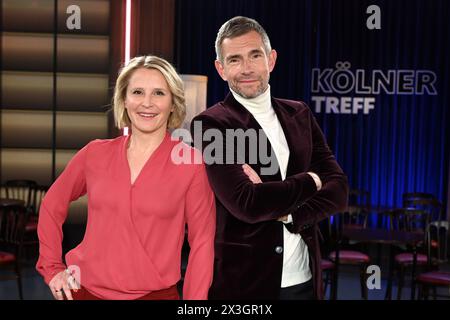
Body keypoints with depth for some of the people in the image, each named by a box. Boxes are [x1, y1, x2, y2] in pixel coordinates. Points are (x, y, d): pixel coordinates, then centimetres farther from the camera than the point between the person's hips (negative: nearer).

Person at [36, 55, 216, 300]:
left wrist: (195, 298, -10)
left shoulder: (191, 163, -9)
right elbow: (52, 205, 12)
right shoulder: (95, 153, -1)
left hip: (155, 293, -2)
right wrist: (52, 268, 7)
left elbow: (201, 241, -5)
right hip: (85, 290, 3)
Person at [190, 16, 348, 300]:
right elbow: (245, 204, -22)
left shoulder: (300, 114, 6)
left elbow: (338, 191, 0)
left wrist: (285, 213, -16)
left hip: (304, 278, 5)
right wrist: (310, 180, -9)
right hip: (242, 281, -4)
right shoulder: (210, 124, -11)